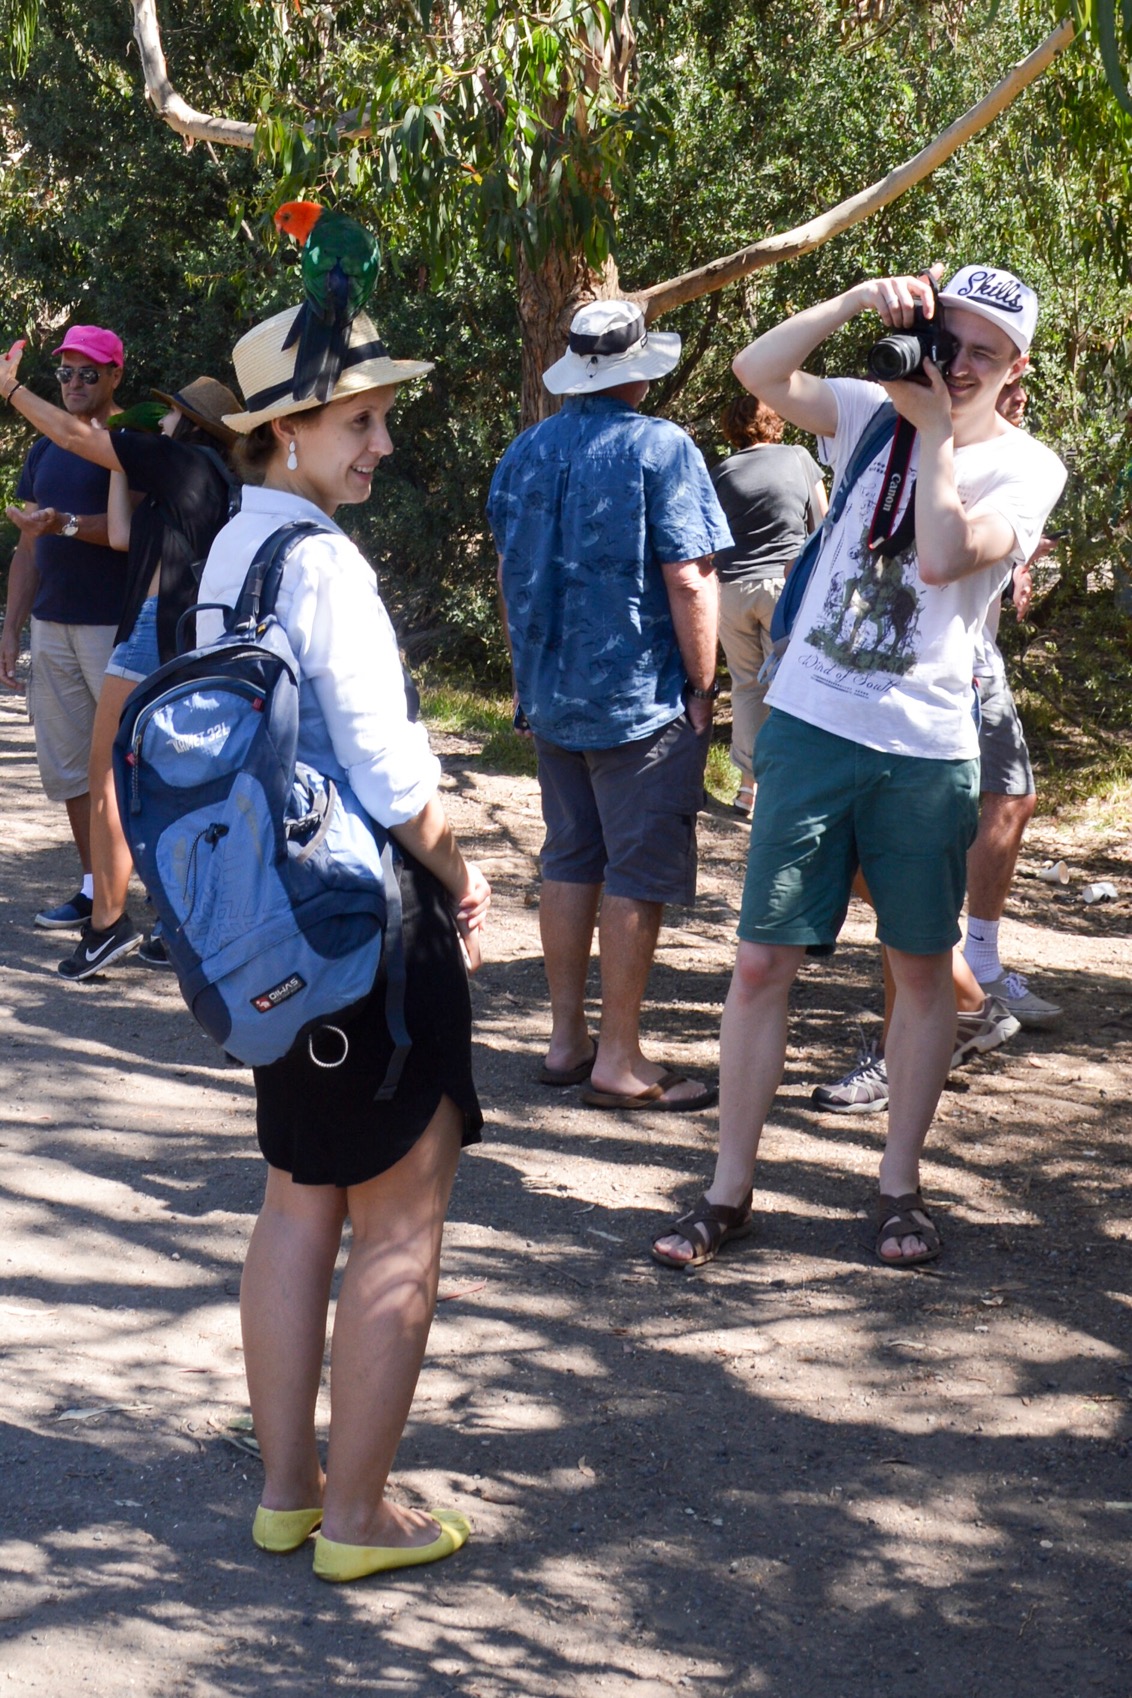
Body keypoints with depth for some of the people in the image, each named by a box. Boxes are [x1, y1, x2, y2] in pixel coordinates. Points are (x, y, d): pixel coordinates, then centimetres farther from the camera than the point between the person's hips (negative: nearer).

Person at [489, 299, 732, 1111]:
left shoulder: (525, 452, 7)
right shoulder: (661, 449, -13)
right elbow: (689, 580, -16)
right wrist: (703, 687, -8)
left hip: (551, 697, 7)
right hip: (641, 699, -7)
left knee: (570, 864, 15)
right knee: (637, 878, 0)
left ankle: (567, 1037, 21)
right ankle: (620, 1059, 3)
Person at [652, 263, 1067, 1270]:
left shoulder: (1025, 468, -1)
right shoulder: (877, 413, 6)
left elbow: (946, 556, -19)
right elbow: (760, 370, -7)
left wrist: (936, 429, -13)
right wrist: (859, 302, -15)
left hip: (926, 750, -1)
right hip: (812, 727, 1)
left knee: (921, 964, 8)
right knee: (763, 960, 1)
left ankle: (900, 1187, 22)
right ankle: (729, 1192, 10)